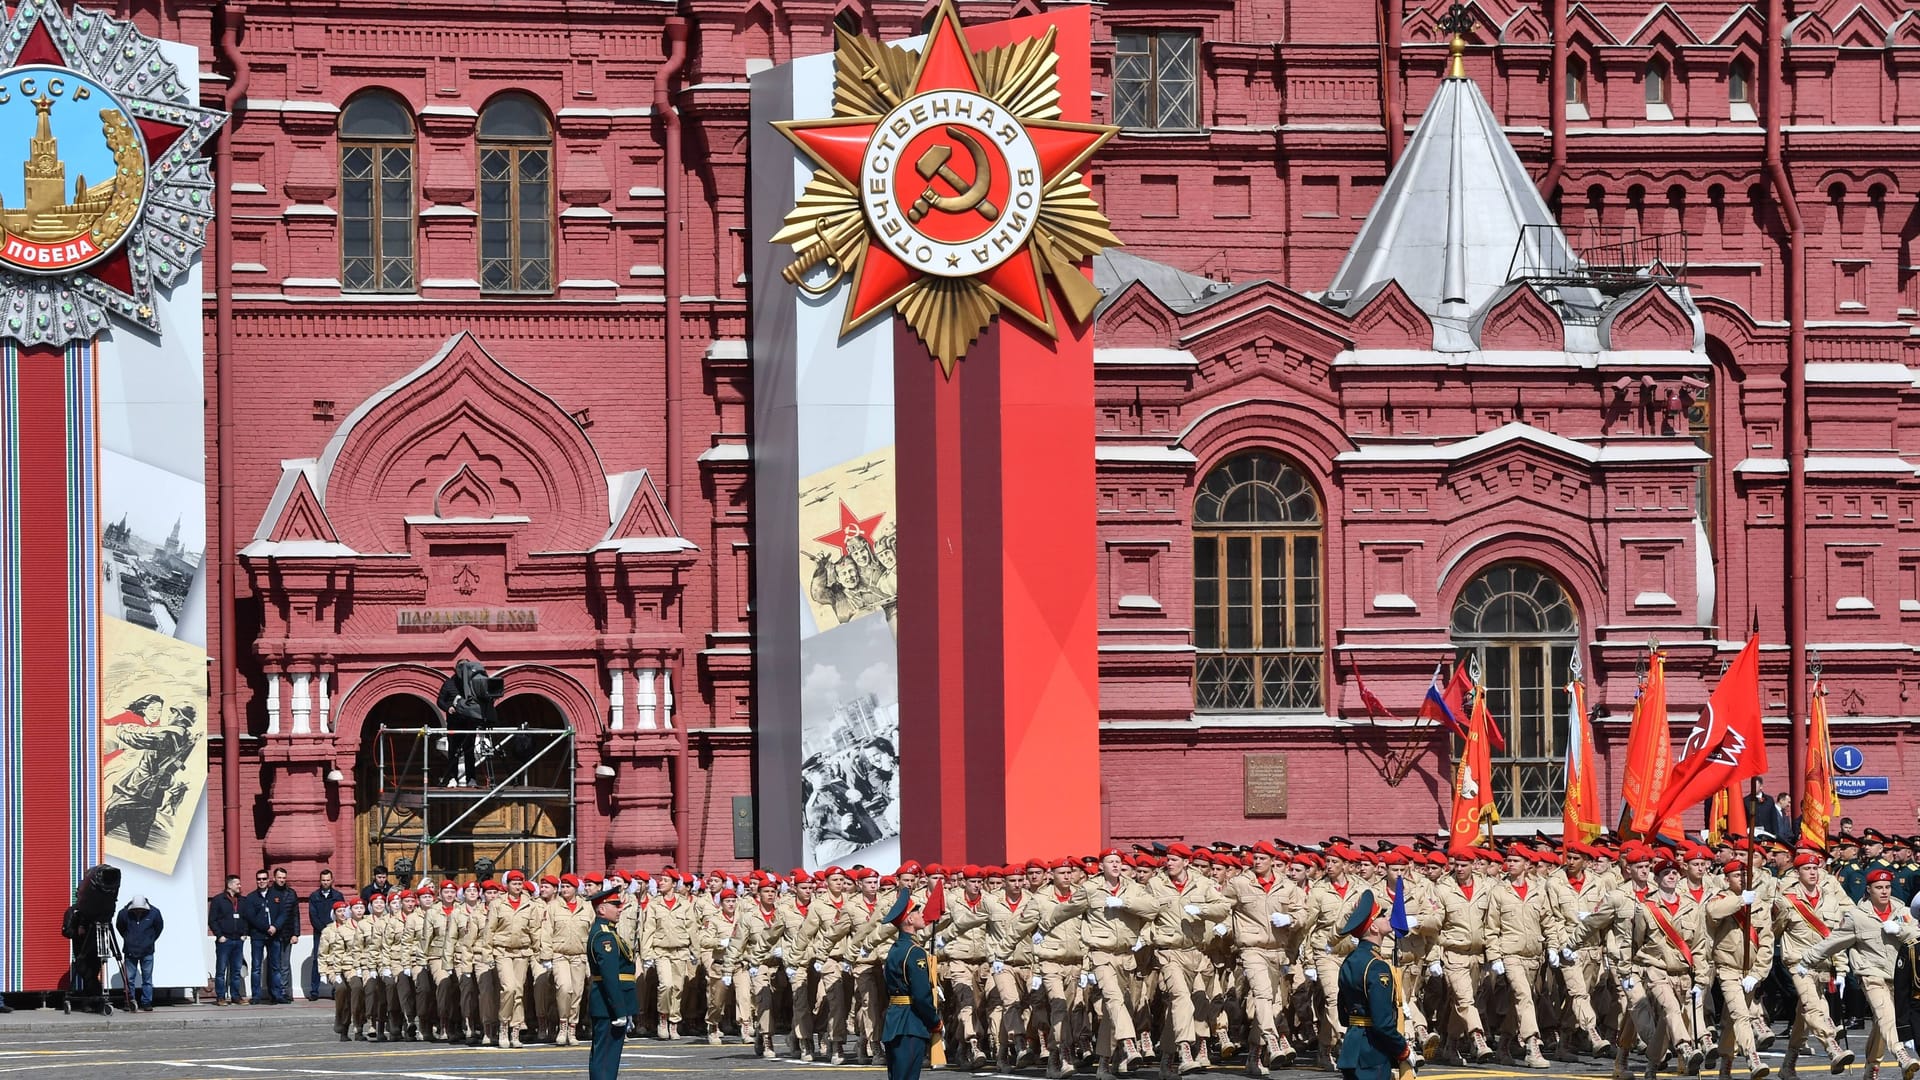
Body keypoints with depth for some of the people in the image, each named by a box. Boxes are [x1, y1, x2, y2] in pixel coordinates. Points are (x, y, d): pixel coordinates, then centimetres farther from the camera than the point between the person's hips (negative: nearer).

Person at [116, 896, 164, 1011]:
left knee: (147, 978, 2)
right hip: (130, 951, 0)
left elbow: (159, 927, 10)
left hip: (147, 951, 0)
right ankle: (131, 1000, 13)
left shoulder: (153, 913, -10)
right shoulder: (124, 914, -11)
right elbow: (119, 927, 10)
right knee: (129, 978, 1)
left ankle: (146, 1003, 7)